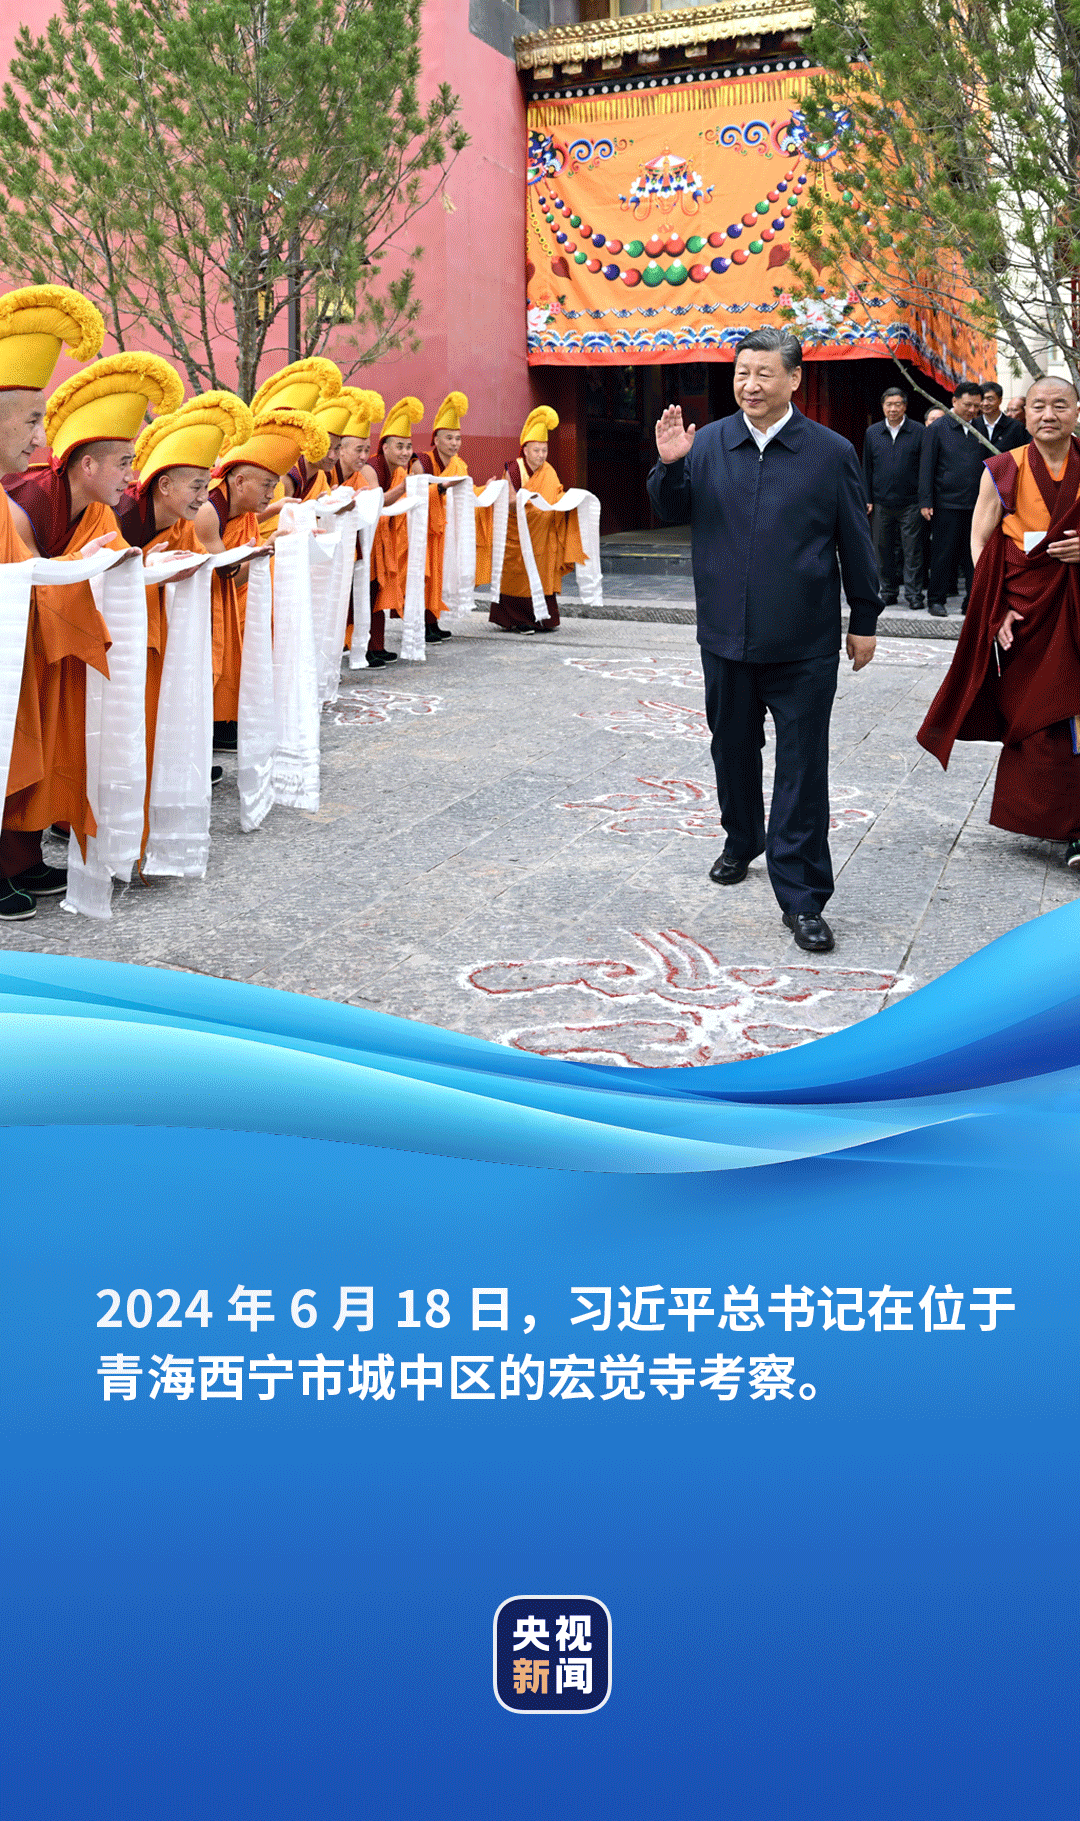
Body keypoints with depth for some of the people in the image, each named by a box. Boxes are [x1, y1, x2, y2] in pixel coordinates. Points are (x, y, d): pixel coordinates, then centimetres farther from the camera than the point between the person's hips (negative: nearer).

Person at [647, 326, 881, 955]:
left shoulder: (832, 452, -2)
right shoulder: (707, 444, 3)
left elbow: (856, 542, 3)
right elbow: (674, 512, 11)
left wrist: (865, 619, 6)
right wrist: (669, 465, -8)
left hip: (804, 647, -3)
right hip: (726, 637, 3)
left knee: (802, 768, -2)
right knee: (733, 750, 18)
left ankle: (803, 897, 4)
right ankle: (742, 843, 43)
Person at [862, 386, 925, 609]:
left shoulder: (918, 432, 1)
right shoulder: (872, 433, 9)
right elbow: (867, 468, 12)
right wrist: (867, 499, 4)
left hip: (910, 504, -3)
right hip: (881, 504, 3)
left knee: (912, 551, -1)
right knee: (883, 550, 8)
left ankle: (914, 594, 6)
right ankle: (888, 592, 19)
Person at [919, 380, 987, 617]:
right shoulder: (938, 428, 1)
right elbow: (927, 467, -1)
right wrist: (926, 501, -7)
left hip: (976, 504, 3)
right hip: (947, 503, -3)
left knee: (975, 556, 4)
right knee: (943, 553, 1)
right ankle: (937, 601, 12)